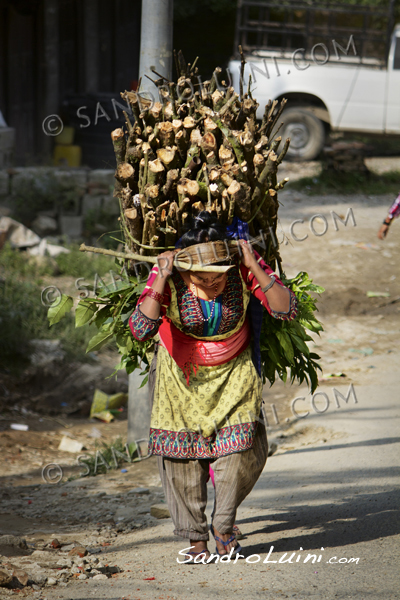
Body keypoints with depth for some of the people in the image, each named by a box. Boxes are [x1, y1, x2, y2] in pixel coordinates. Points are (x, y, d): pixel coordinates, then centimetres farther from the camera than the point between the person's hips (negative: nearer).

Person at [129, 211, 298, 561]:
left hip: (234, 371, 1)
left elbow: (287, 310, -27)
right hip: (181, 373, 0)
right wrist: (161, 280, -38)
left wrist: (254, 268, -35)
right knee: (182, 453, -5)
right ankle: (195, 537, 9)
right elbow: (141, 329, -33)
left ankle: (224, 525, 10)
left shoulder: (242, 267, -22)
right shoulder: (169, 276, -24)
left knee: (244, 449, -12)